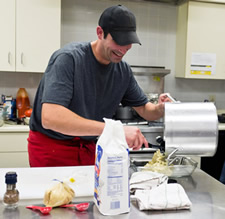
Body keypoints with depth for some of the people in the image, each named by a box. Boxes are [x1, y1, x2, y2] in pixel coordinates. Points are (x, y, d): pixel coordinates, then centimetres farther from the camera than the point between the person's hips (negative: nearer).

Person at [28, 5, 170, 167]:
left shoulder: (123, 71, -3)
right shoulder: (68, 58, -23)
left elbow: (145, 110, 6)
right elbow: (50, 117, -37)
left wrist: (161, 108, -19)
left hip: (89, 148, 5)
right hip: (52, 150, -5)